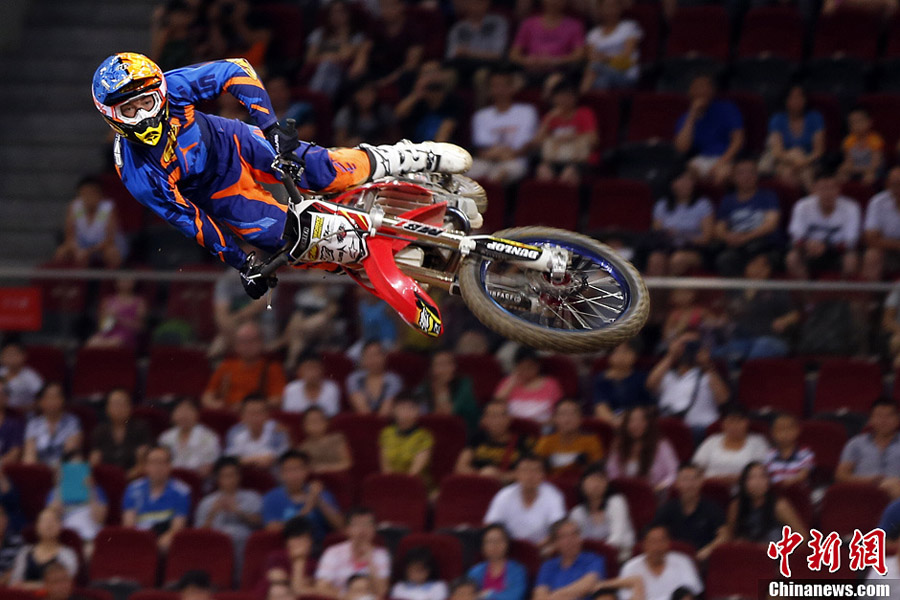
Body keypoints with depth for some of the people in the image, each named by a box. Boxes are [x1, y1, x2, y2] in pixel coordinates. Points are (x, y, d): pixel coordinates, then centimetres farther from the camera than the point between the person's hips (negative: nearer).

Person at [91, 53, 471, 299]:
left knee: (327, 172, -14)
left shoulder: (170, 88, -26)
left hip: (237, 145, 2)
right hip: (219, 196, -2)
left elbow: (235, 72, -16)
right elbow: (190, 221, -20)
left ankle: (400, 159, 12)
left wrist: (272, 128, -24)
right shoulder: (139, 176, -29)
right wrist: (240, 264, -15)